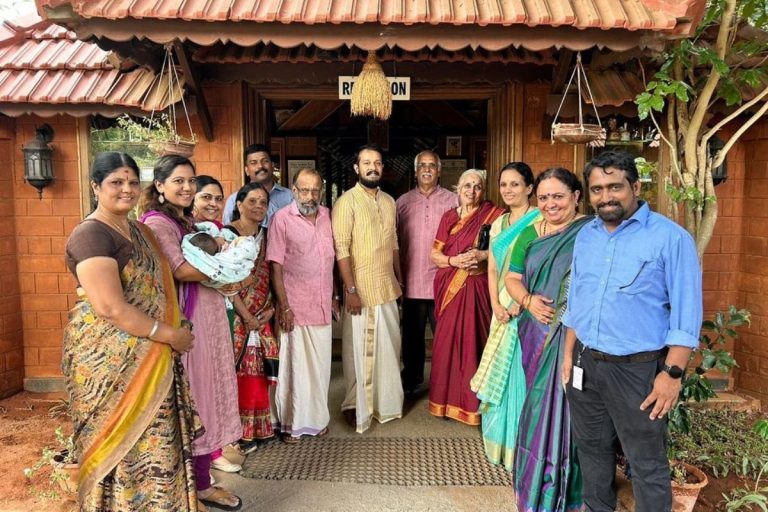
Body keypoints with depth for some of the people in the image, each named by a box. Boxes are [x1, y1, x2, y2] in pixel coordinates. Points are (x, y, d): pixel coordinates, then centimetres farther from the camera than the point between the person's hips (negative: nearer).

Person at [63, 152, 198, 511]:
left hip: (149, 357, 8)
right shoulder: (90, 235, -14)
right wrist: (169, 335, -16)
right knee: (122, 443, 4)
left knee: (152, 439, 15)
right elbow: (110, 307, -22)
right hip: (110, 359, -8)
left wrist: (173, 332, 7)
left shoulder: (138, 231, 12)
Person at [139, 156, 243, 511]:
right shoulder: (157, 222, -11)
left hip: (210, 314, 9)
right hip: (185, 319, -9)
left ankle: (202, 480, 25)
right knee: (189, 398, 1)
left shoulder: (190, 221, 17)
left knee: (207, 392, 13)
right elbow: (180, 270, -21)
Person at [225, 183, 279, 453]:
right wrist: (247, 317, -13)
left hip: (263, 317, 6)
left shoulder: (266, 235, 10)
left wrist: (271, 308, -2)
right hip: (236, 317, -6)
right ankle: (240, 431, 12)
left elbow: (271, 276, 11)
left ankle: (261, 425, 23)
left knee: (262, 370, 10)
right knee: (240, 372, -1)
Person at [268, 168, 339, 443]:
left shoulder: (327, 216, 7)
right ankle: (292, 423, 20)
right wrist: (284, 307, -13)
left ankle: (317, 417, 29)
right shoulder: (282, 219, -8)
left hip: (323, 305, 5)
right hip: (296, 306, -4)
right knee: (294, 365, 4)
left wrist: (334, 296, 13)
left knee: (320, 365, 13)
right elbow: (276, 266, -10)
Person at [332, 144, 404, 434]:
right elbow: (341, 249, -15)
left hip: (388, 288, 6)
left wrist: (399, 280, 14)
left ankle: (386, 400, 33)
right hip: (361, 289, -6)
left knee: (389, 346, 15)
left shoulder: (389, 201, 10)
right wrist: (350, 290, -19)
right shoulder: (347, 201, -11)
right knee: (359, 349, 4)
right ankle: (355, 405, 21)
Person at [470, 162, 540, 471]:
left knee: (522, 374, -2)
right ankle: (501, 443, 29)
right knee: (501, 375, 14)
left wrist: (521, 303, -19)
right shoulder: (499, 224, 14)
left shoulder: (539, 221, -9)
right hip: (503, 310, 7)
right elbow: (492, 269, 11)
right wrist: (496, 304, -2)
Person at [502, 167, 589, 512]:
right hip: (537, 334, 4)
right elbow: (512, 278, 10)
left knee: (565, 407, 2)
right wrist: (528, 300, -9)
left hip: (576, 335, -4)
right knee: (537, 406, 13)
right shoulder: (530, 235, 10)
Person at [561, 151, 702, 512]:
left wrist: (672, 373, -16)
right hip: (585, 363, 6)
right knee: (591, 448, 21)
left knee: (647, 463, 7)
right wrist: (569, 354, 13)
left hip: (637, 369, -6)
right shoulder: (586, 235, 7)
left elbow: (686, 314, -13)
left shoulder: (670, 237, -12)